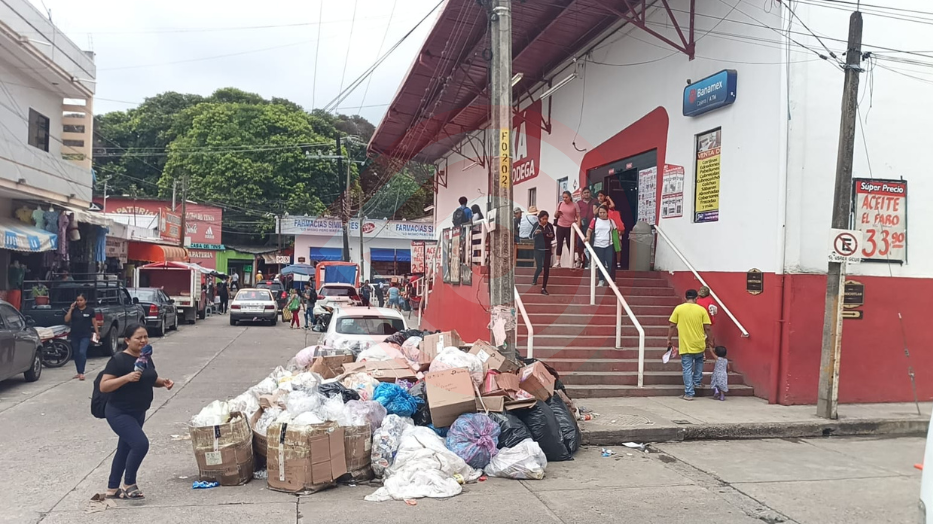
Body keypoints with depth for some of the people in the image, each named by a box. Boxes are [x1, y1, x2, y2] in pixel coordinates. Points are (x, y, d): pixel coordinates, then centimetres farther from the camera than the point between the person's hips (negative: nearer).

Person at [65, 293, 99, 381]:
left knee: (82, 352, -17)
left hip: (85, 336, -4)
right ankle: (79, 372, 21)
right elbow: (66, 320, -2)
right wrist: (71, 309, -7)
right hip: (74, 336, 4)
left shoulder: (90, 310, -1)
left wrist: (97, 333, -1)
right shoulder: (73, 310, 5)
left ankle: (81, 373, -13)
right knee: (76, 354, 10)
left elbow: (94, 322, 2)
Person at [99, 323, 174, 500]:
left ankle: (112, 489, 32)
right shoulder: (118, 360, -18)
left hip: (138, 413, 8)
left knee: (125, 449, 17)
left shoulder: (146, 358, 4)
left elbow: (151, 379, 19)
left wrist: (163, 382, -3)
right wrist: (127, 377, -31)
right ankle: (129, 484, 0)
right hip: (119, 413, -8)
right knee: (141, 444, -21)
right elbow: (103, 386, -20)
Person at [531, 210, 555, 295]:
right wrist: (535, 233, -23)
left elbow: (553, 237, 7)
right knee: (539, 267, 1)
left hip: (547, 250, 1)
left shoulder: (550, 226, -2)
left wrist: (551, 236, -15)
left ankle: (544, 288, 5)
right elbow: (531, 236, -3)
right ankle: (535, 279, 35)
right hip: (538, 249, -1)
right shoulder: (536, 225, -5)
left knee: (546, 269, -2)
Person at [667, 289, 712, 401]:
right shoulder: (702, 309, -2)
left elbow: (672, 326, -2)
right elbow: (707, 327, -2)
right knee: (699, 361, 31)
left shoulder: (678, 309, -3)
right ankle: (697, 382, 33)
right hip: (699, 344, 1)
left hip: (685, 345, -1)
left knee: (687, 368, 3)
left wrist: (669, 339, 8)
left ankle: (689, 393, 2)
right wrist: (708, 339, 13)